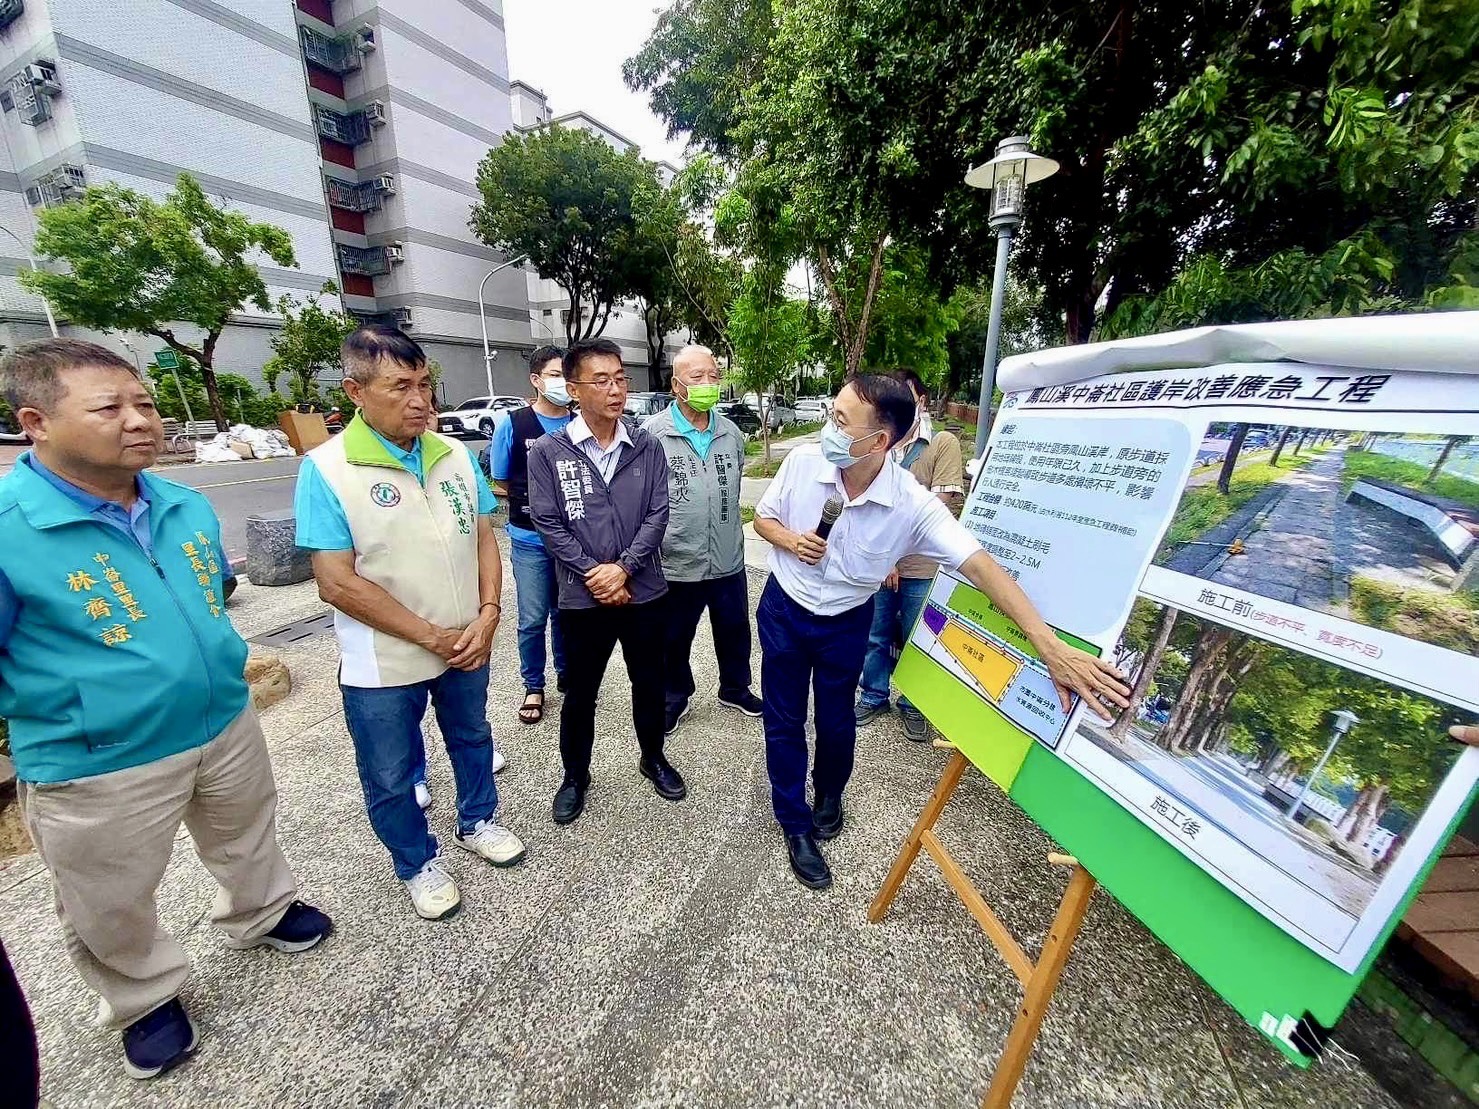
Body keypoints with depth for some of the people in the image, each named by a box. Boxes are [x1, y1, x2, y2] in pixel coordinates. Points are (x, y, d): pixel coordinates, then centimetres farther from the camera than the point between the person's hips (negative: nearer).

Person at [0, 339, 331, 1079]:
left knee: (247, 841, 28)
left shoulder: (188, 508, -4)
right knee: (112, 910, 21)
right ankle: (145, 1001, 49)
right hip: (98, 768, -4)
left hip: (228, 727, 5)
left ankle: (261, 915, 55)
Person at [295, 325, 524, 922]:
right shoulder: (326, 469, -15)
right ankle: (418, 864, 42)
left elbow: (484, 539, 2)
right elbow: (338, 583, -18)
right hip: (384, 664, -3)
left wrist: (487, 615, -11)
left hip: (467, 644, 4)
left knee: (472, 737, 24)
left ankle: (477, 821, 50)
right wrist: (431, 637, -17)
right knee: (390, 778, 16)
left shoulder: (455, 456, -2)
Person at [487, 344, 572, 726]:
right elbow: (499, 484, 2)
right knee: (533, 619, 6)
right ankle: (533, 687, 26)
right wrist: (529, 501, -10)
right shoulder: (513, 424, -5)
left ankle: (566, 673, 35)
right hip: (530, 540, -2)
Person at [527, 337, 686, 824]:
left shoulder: (647, 447, 0)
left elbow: (657, 515, -4)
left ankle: (653, 758, 43)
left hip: (645, 592, 2)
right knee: (579, 694, 14)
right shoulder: (547, 452, -5)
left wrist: (623, 568, -16)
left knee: (649, 684, 18)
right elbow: (549, 524, -8)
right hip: (583, 598, -1)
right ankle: (575, 776, 39)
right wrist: (594, 575, -15)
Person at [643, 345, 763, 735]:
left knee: (734, 631, 21)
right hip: (676, 565, -4)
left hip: (729, 562, 4)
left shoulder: (731, 434, 4)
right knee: (675, 640, 15)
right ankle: (675, 698, 40)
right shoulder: (652, 434, -12)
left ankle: (735, 689, 46)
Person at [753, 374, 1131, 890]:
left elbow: (979, 564, -31)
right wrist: (789, 541, -27)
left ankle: (829, 793, 54)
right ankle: (796, 825, 35)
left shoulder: (913, 504, -27)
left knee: (836, 721, 19)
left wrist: (1051, 646, -39)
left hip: (845, 623, -1)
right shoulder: (803, 461, -21)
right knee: (784, 722, 10)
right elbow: (764, 517, -4)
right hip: (784, 610, 1)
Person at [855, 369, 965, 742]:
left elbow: (942, 506, -13)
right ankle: (874, 696, 38)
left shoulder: (943, 444, -6)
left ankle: (913, 706, 35)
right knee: (875, 637, 17)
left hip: (920, 569, -2)